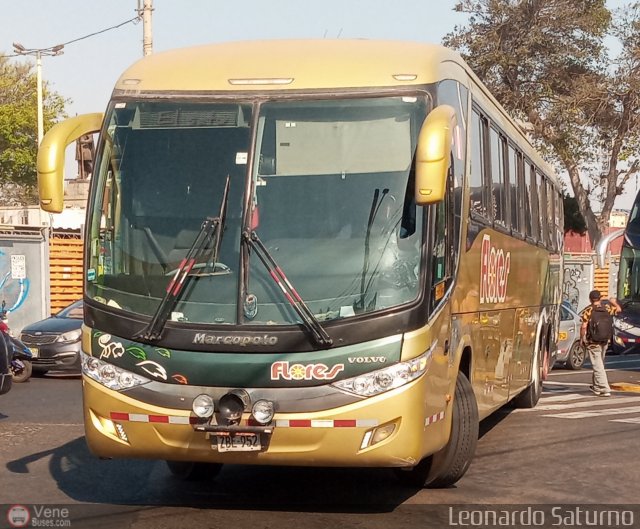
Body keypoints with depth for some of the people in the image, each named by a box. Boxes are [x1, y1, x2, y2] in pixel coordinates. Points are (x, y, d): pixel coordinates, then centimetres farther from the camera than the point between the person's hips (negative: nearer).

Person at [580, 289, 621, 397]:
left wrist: (582, 339, -4)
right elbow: (619, 309, 21)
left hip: (592, 342, -5)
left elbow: (583, 327, -17)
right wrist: (614, 302, 39)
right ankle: (596, 386, 33)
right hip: (605, 340, 5)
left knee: (598, 365, -4)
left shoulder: (588, 311, -12)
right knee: (599, 363, 21)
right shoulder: (607, 308, 1)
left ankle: (605, 389, -11)